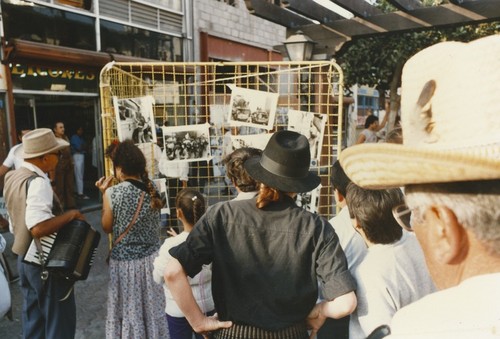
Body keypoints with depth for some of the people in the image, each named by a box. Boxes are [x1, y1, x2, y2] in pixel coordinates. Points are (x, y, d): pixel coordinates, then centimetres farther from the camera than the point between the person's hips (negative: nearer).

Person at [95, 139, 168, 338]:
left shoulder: (113, 193, -17)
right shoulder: (152, 190, -6)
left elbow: (107, 227, -5)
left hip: (125, 263, -3)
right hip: (151, 259, 4)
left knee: (128, 313, 16)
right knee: (152, 310, 21)